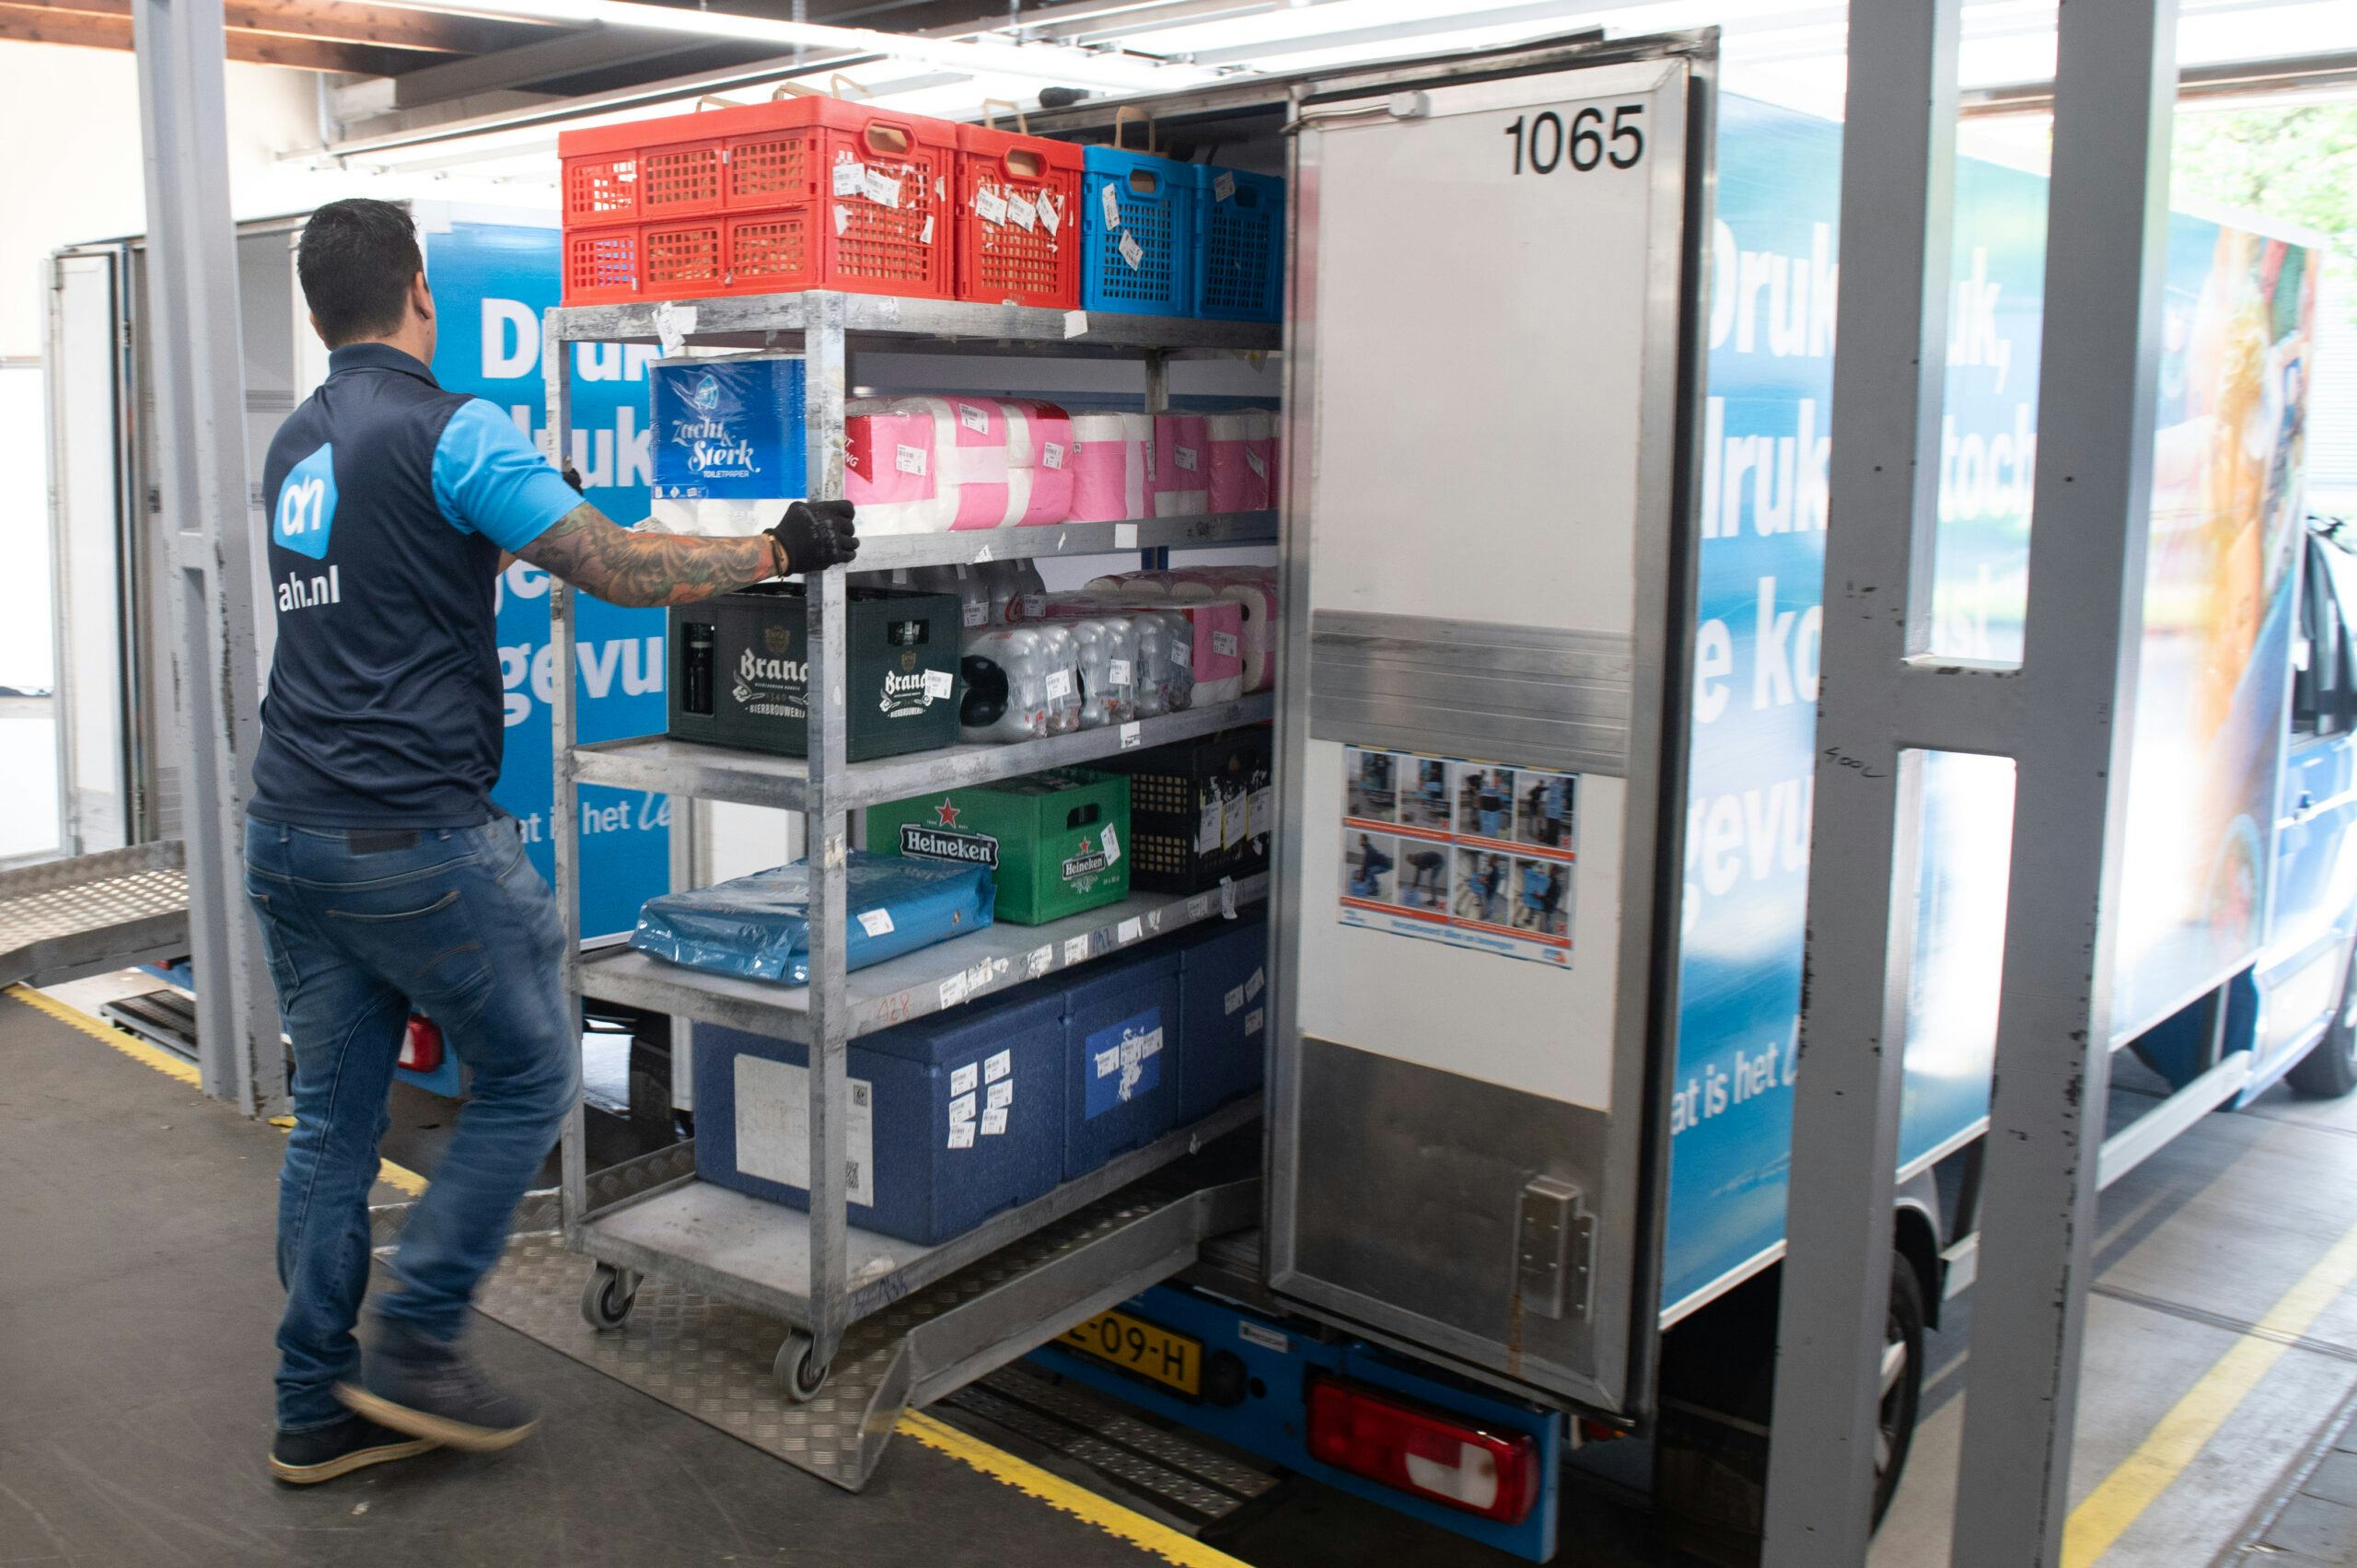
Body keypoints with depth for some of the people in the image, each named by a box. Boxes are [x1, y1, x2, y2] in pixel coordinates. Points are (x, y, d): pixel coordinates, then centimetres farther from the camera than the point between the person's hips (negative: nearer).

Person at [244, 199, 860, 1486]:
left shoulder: (294, 446, 15)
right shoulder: (451, 429, -10)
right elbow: (616, 569, -15)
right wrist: (778, 551, -5)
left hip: (288, 833, 8)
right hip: (413, 837, -8)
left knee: (333, 1116, 13)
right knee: (529, 1076, 9)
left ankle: (318, 1408, 21)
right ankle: (415, 1346, 10)